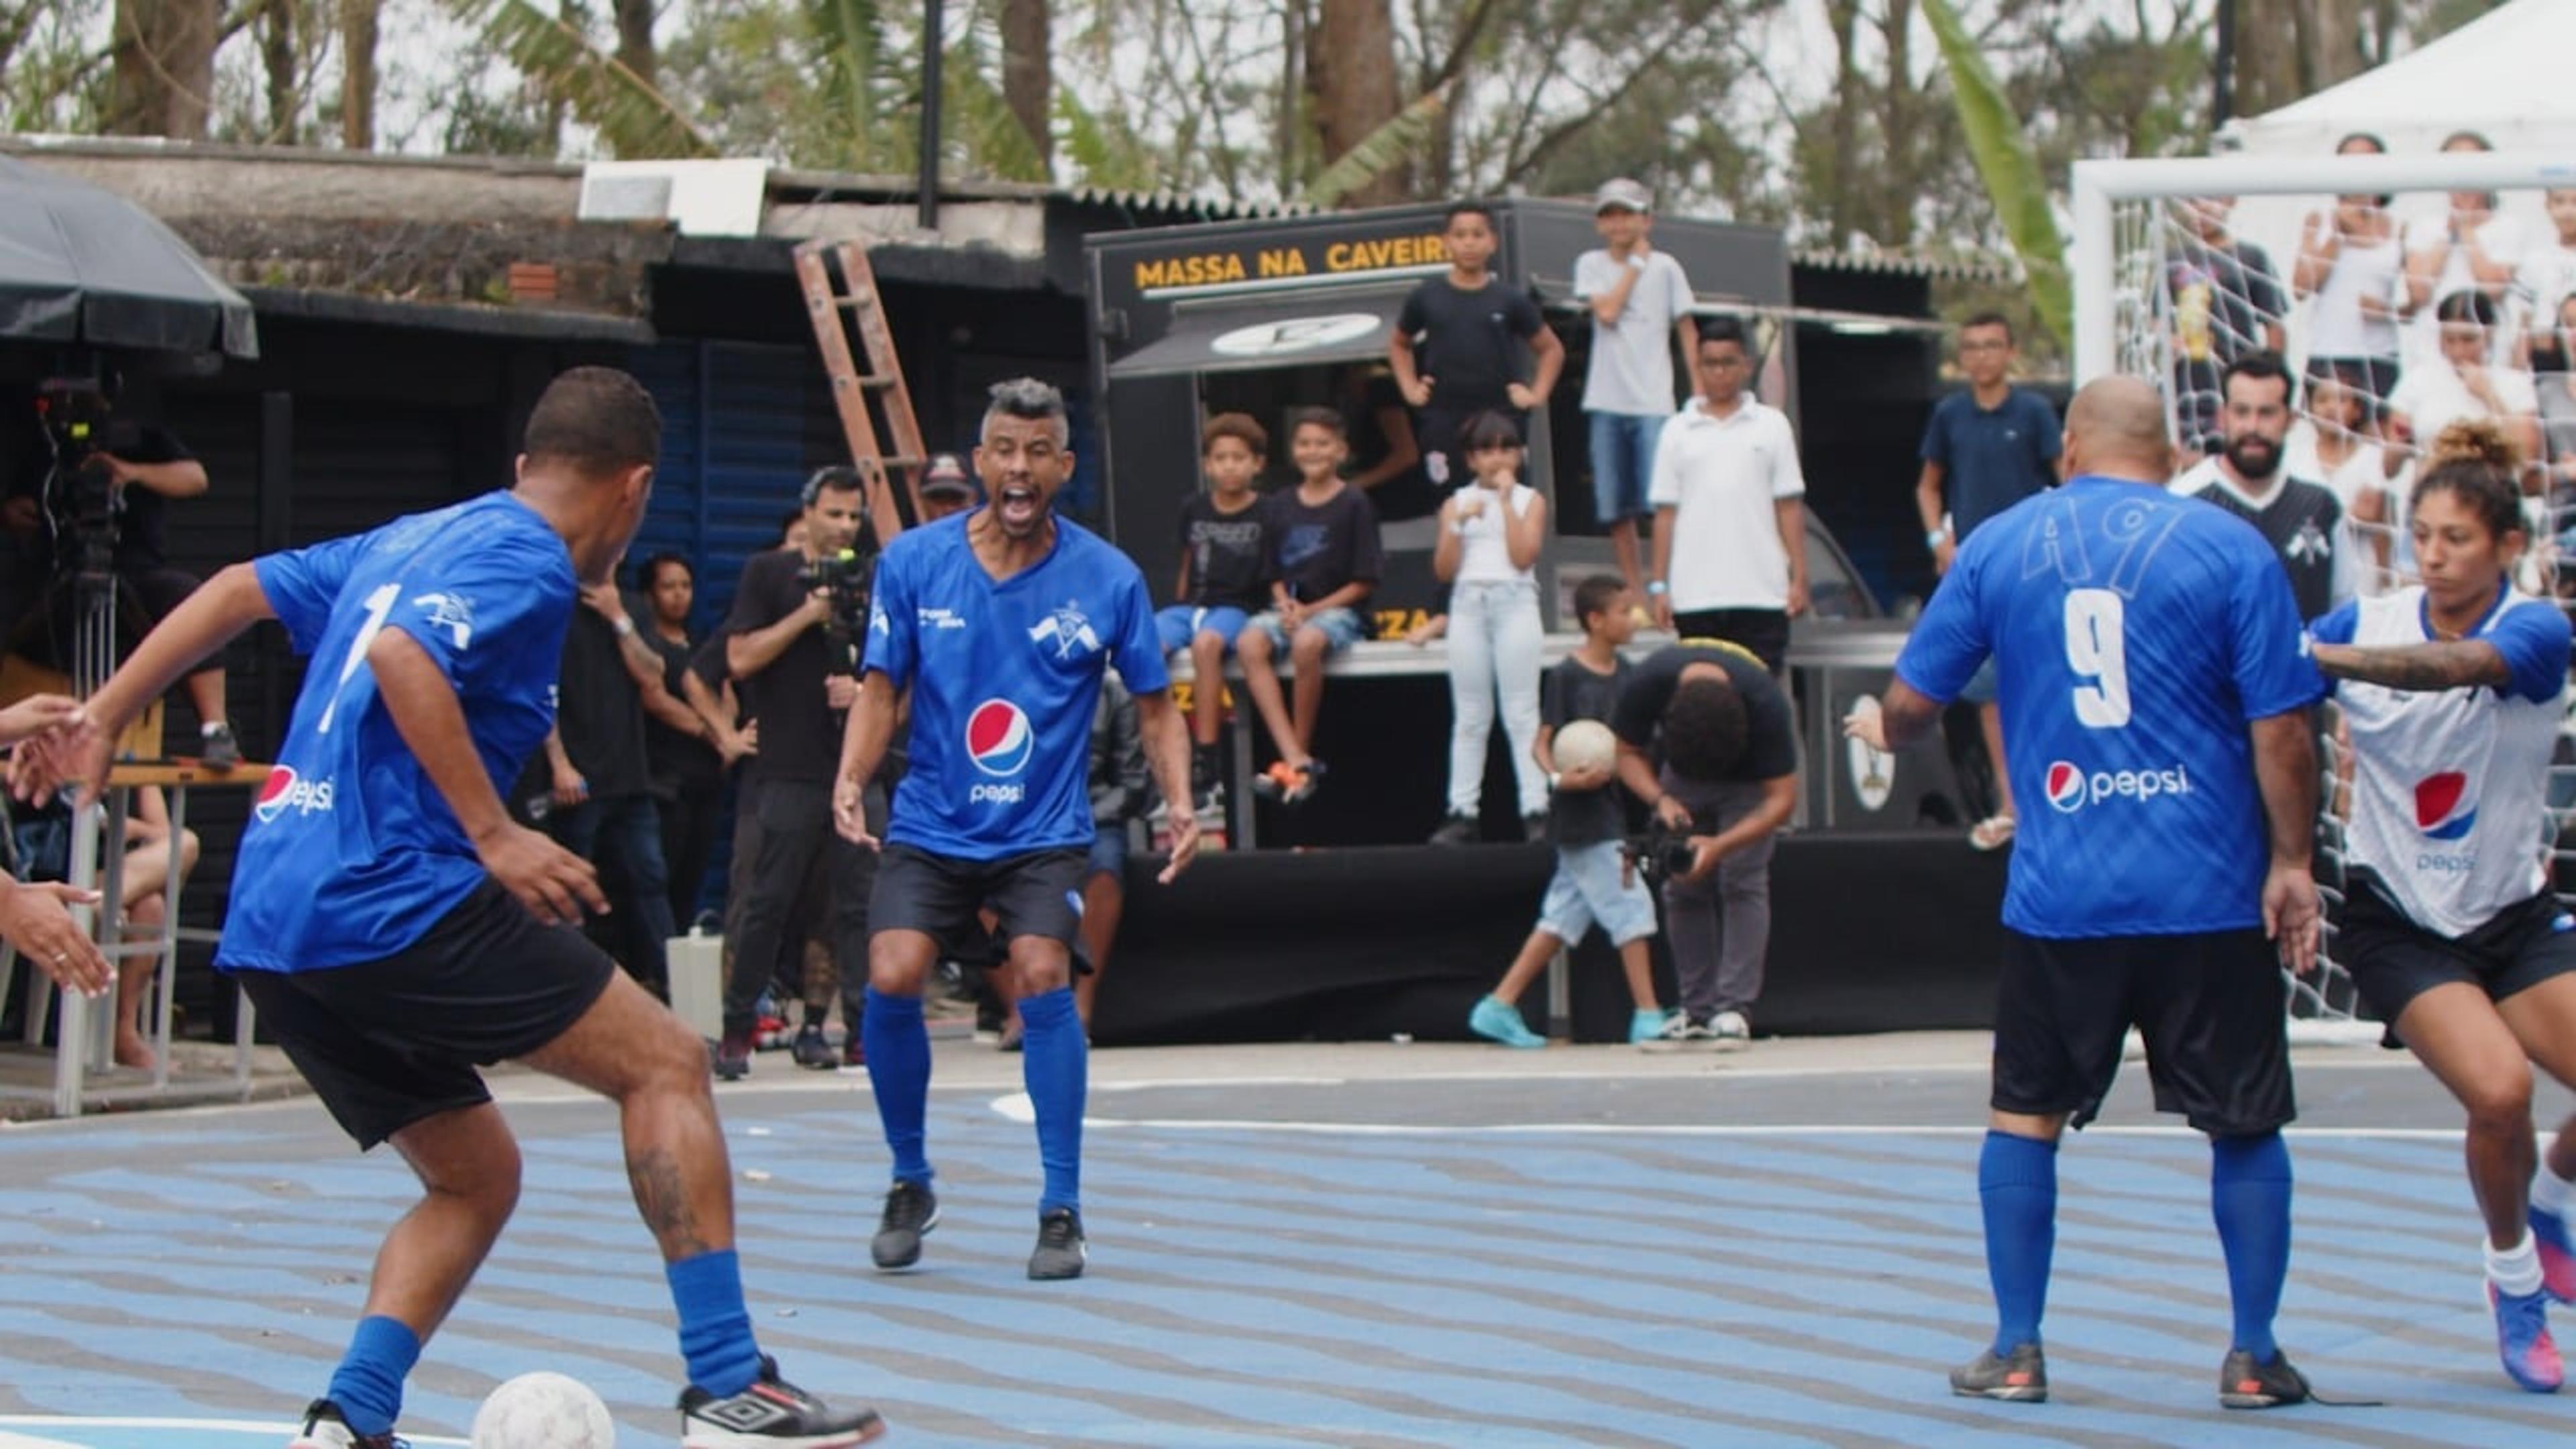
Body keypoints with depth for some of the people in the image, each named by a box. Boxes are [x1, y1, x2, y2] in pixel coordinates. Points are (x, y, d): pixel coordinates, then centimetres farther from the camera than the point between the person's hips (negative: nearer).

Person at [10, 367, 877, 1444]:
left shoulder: (415, 540, 21)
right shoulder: (526, 562, -5)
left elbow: (240, 589, 23)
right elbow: (399, 654, -23)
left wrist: (104, 719, 25)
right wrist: (497, 838, -23)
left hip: (270, 933, 9)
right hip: (390, 902, -9)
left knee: (478, 1175, 18)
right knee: (663, 1062, -2)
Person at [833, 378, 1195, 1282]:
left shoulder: (1108, 579, -5)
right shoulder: (912, 562, -3)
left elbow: (1154, 705, 3)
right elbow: (881, 689, 2)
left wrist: (1179, 802, -12)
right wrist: (850, 777, -16)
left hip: (1045, 832, -1)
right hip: (931, 824, 1)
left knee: (1042, 979, -22)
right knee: (892, 979, -17)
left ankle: (1062, 1210, -8)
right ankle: (909, 1185, 8)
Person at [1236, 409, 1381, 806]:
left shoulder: (1354, 505, -1)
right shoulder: (1281, 506, 13)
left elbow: (1365, 582, -4)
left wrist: (1312, 611, -12)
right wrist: (1285, 604, -5)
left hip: (1337, 610, -4)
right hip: (1289, 609, 4)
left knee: (1307, 642, -38)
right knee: (1250, 642, -28)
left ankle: (1302, 750, -21)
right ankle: (1296, 759, -35)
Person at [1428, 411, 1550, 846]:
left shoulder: (1530, 501, 6)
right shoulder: (1457, 503, 11)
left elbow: (1523, 556, -8)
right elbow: (1444, 570, 3)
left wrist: (1506, 501, -7)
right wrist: (1460, 524, -9)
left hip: (1515, 602, -2)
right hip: (1468, 605, 2)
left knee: (1522, 713, -5)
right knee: (1469, 718, 4)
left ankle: (1535, 810, -6)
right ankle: (1462, 813, 5)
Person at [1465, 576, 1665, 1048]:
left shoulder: (1623, 673, 10)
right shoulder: (1566, 676, -11)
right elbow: (1542, 743, -11)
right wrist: (1560, 777, -28)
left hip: (1609, 810, 8)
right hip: (1580, 813, -8)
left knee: (1565, 915, 9)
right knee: (1630, 905, -7)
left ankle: (1499, 1007, 13)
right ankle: (1648, 1016, -2)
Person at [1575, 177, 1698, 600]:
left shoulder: (1665, 267, 5)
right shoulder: (1591, 265, 6)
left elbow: (1688, 330, 8)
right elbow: (1607, 311, -10)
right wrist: (1636, 264, -3)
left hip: (1654, 403, -2)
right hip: (1606, 402, 2)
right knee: (1614, 508, 3)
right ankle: (1634, 592, 10)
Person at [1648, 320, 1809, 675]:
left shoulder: (1772, 425, 6)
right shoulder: (1677, 431, 8)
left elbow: (1789, 507, 5)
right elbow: (1666, 513, 8)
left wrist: (1799, 579, -1)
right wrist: (1659, 585, 3)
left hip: (1762, 593, -1)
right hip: (1695, 596, 1)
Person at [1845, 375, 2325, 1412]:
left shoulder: (1998, 545, 4)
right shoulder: (2231, 549, -2)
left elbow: (1912, 703, 9)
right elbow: (2282, 730, -6)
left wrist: (1884, 731, 31)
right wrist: (2292, 864, 4)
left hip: (2057, 896, 1)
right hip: (2211, 894, -1)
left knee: (2026, 1116, 15)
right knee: (2244, 1124, 10)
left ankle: (2014, 1352, 15)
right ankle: (2254, 1358, 11)